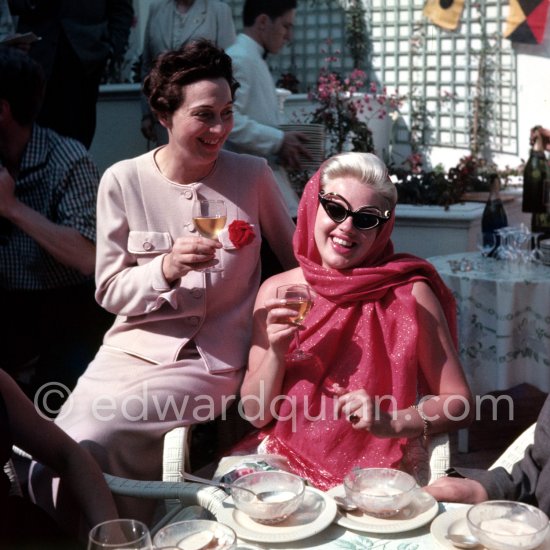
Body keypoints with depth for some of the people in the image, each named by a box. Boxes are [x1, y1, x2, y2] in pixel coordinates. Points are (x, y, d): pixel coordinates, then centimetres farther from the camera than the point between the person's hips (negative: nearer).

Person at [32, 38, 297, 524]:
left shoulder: (253, 176, -1)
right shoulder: (124, 181, -1)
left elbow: (298, 260, 13)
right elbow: (110, 291, 0)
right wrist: (166, 268, -18)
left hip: (213, 362, -2)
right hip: (133, 349, 2)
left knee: (93, 437, -23)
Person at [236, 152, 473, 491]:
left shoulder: (410, 295, -7)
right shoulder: (276, 292, 2)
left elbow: (459, 405, -3)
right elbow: (257, 414, 5)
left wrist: (391, 423, -20)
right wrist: (276, 353, -13)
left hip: (379, 470, -2)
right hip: (287, 460, 3)